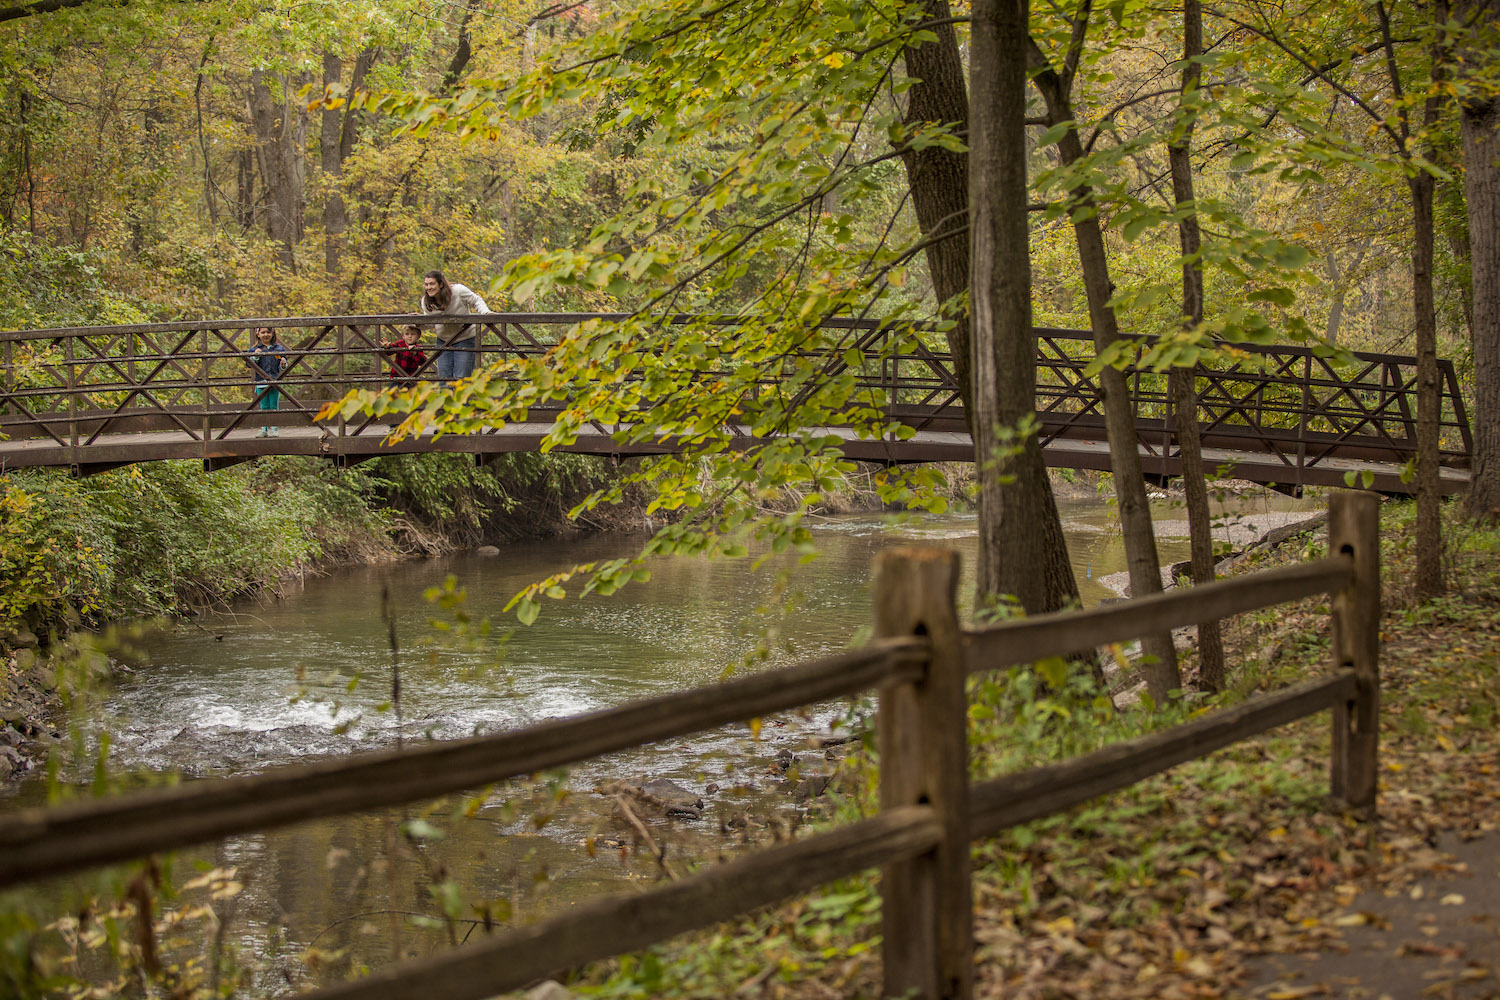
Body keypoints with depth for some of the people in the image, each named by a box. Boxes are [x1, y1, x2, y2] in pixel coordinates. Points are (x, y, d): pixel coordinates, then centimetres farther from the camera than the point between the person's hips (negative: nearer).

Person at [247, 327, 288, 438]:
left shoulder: (279, 349, 6)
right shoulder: (254, 349, 4)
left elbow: (282, 367, 11)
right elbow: (249, 365, -1)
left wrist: (283, 365, -11)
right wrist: (255, 356, -16)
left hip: (275, 382, 0)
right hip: (261, 382, 0)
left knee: (274, 406, 1)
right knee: (264, 407, 4)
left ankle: (273, 428, 7)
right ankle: (264, 429, 9)